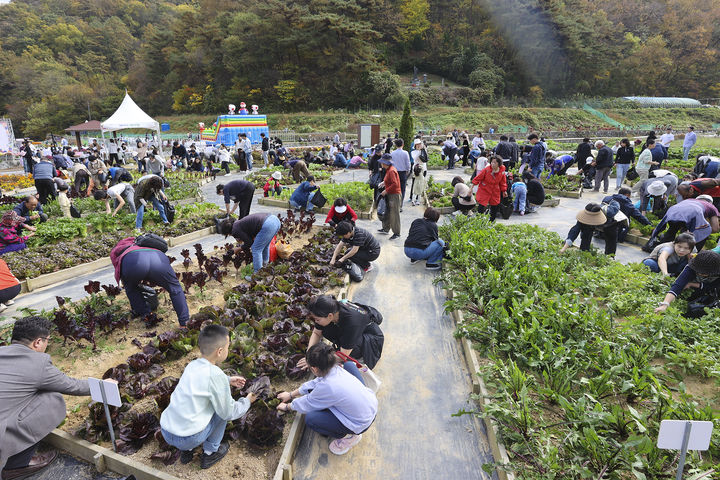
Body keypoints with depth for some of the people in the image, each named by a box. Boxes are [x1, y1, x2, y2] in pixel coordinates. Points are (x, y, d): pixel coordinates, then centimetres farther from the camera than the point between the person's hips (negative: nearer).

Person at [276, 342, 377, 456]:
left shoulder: (326, 387, -28)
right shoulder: (336, 369, -7)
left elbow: (305, 405, -8)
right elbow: (314, 383, 12)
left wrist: (287, 407, 13)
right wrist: (291, 394, 22)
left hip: (362, 424, -8)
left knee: (310, 419, -9)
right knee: (348, 364, 19)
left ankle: (349, 436, 6)